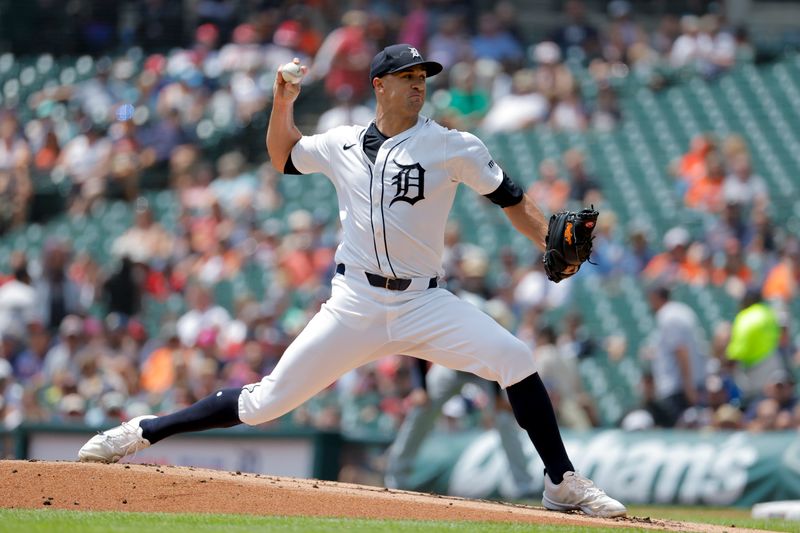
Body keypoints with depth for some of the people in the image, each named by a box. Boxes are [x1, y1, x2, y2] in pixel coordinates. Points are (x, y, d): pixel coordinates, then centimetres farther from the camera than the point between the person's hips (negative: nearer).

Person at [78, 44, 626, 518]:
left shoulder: (454, 147, -2)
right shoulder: (341, 145, 7)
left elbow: (512, 199, 0)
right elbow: (284, 156, 26)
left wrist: (553, 247, -15)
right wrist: (283, 103, 9)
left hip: (423, 304, -1)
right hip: (355, 305, 1)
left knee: (514, 358, -23)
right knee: (267, 401, -2)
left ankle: (563, 484, -13)